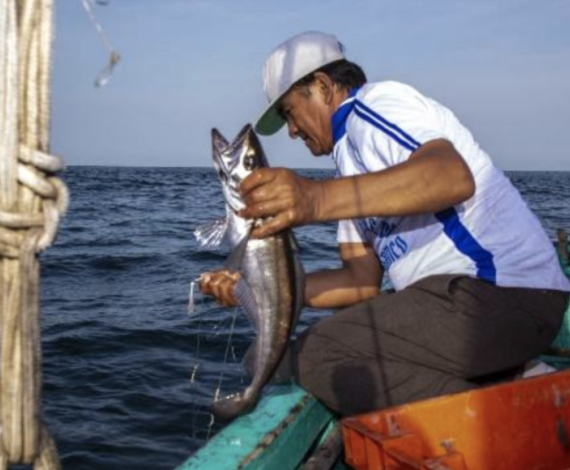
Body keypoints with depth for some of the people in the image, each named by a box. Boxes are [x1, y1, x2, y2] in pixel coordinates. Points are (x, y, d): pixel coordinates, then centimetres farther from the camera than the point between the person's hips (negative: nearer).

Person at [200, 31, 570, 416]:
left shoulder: (377, 102, -5)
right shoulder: (352, 152, 23)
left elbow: (453, 176, -28)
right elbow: (363, 280, 15)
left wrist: (319, 198, -39)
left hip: (502, 294, -10)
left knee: (312, 358, -16)